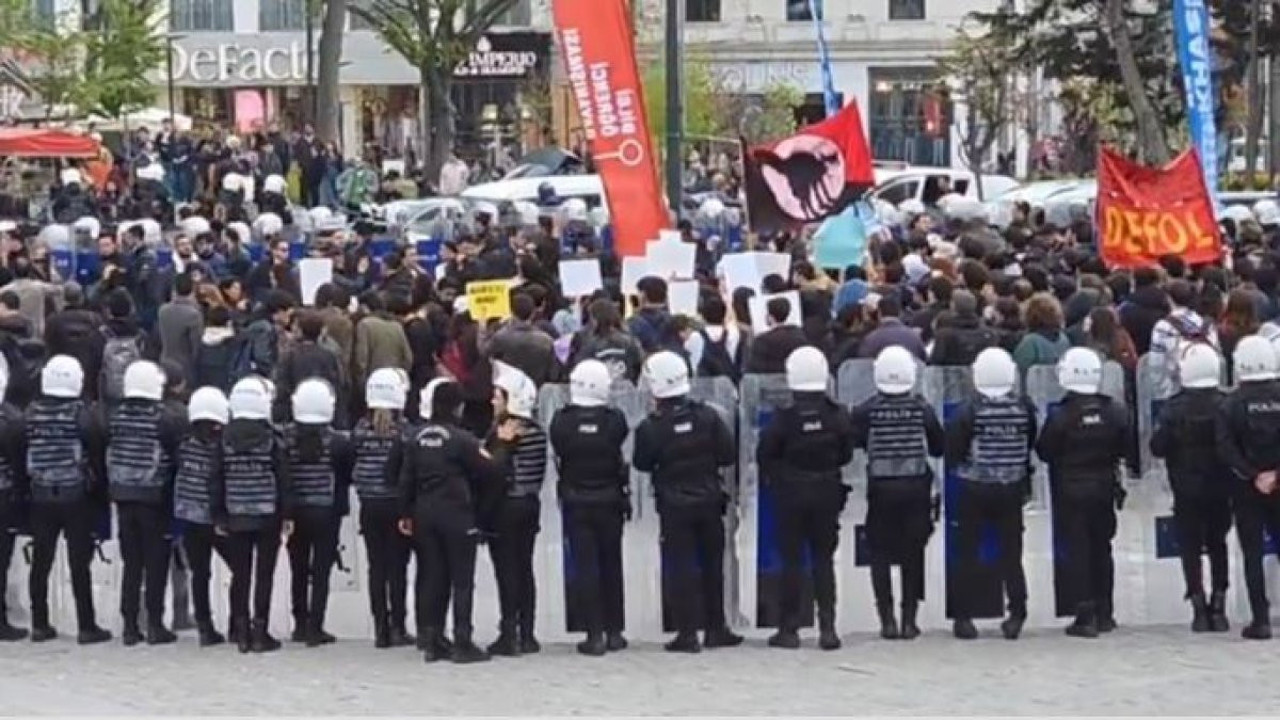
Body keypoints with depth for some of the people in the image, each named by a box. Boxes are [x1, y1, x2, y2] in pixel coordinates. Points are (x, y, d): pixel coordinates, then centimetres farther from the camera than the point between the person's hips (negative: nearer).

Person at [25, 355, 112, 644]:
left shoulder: (32, 413, -1)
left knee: (40, 561, 10)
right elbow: (94, 450, -11)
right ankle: (86, 626, 1)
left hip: (40, 497, 3)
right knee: (79, 563, 0)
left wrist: (28, 487, 12)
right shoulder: (80, 413, -12)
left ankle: (40, 624, 12)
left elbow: (23, 453, 3)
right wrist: (98, 489, 0)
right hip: (76, 497, -3)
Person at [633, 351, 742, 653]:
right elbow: (728, 455, -3)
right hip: (709, 501, 3)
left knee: (681, 568, 2)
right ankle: (716, 628, 18)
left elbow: (641, 464, -3)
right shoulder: (707, 416, -6)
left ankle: (687, 632, 0)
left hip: (674, 506, -3)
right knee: (712, 565, 13)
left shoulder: (650, 427, -14)